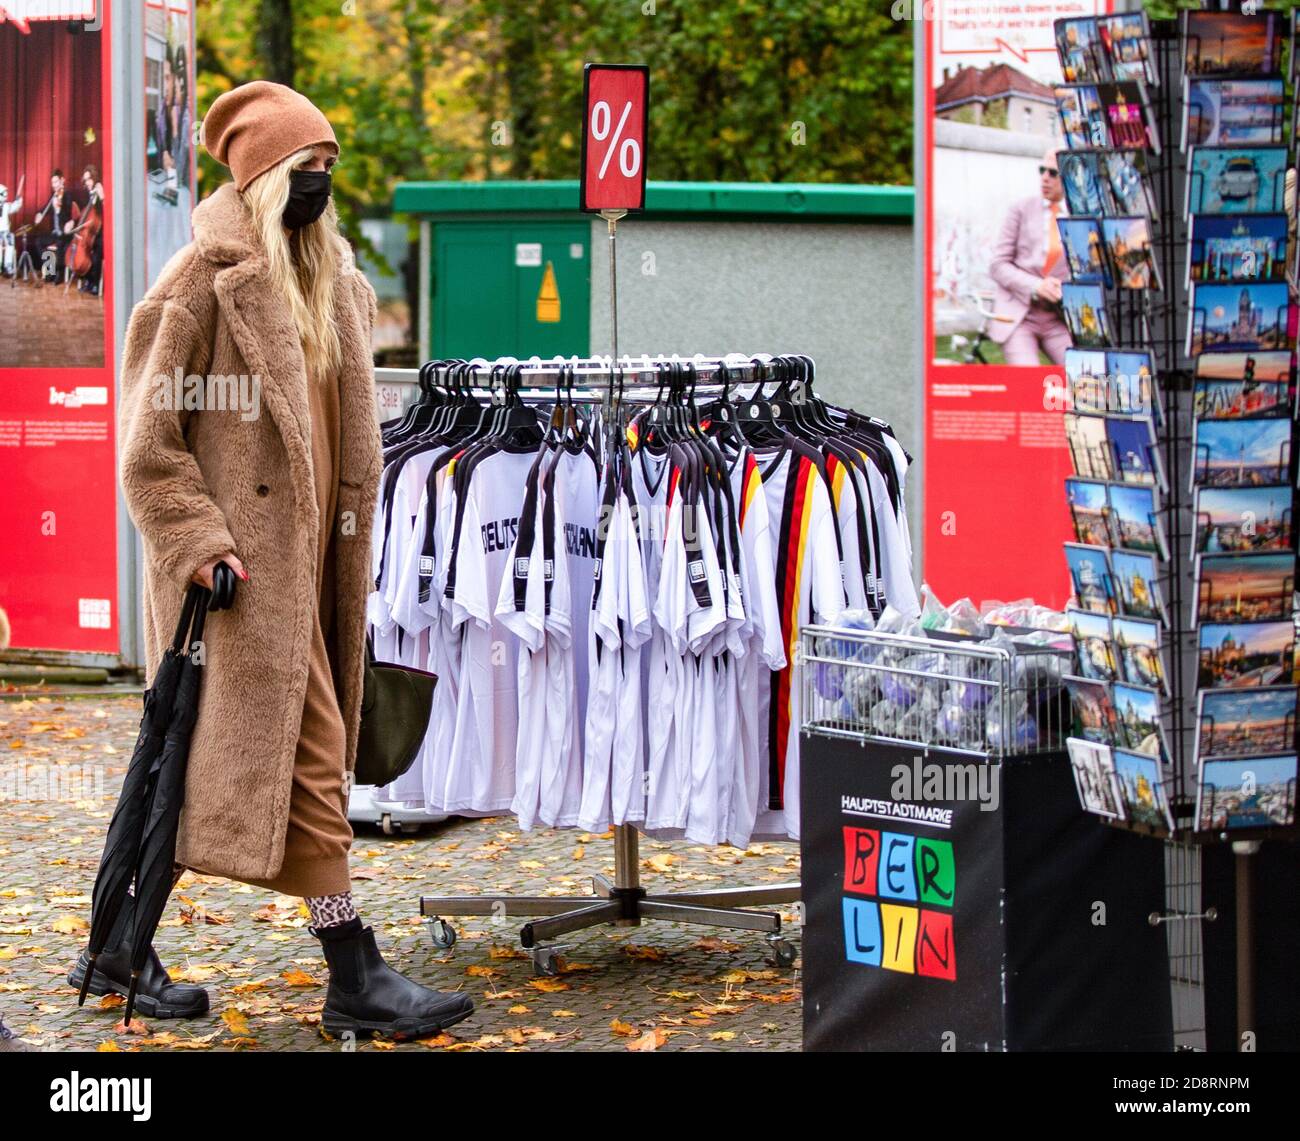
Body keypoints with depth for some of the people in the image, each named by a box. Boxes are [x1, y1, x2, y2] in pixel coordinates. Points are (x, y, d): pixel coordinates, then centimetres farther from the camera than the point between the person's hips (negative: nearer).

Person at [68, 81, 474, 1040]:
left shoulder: (334, 286, 17)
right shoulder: (203, 282, -8)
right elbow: (148, 438, -9)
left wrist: (353, 548, 20)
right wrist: (197, 543, -16)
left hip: (308, 557, 8)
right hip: (245, 564, -8)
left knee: (199, 761, 11)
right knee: (310, 754, -9)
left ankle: (123, 944, 21)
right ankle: (355, 976, -7)